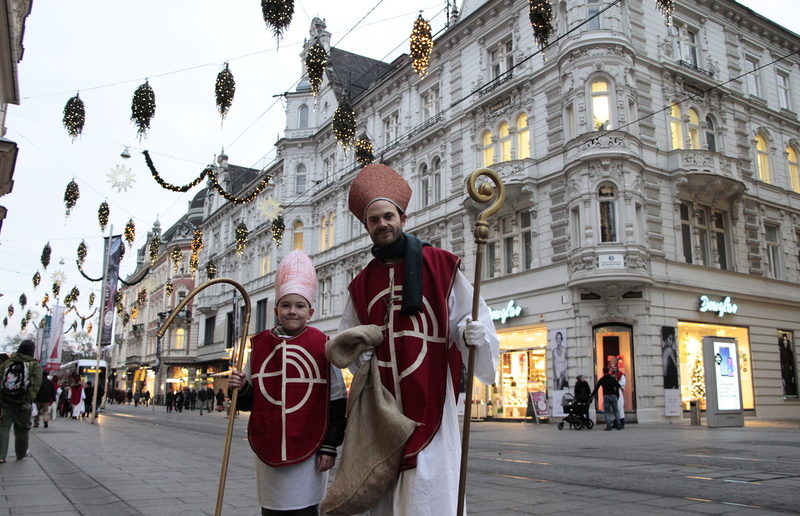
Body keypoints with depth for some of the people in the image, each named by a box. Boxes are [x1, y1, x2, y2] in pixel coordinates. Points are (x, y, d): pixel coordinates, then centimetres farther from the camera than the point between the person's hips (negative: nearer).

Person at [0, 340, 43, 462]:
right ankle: (21, 453, 25)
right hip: (22, 403, -1)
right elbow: (35, 384, -15)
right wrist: (29, 401, -15)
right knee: (22, 429, 12)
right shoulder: (34, 365, -3)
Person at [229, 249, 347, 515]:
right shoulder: (260, 344, 4)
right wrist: (240, 388, -11)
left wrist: (330, 446, -4)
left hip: (307, 450, -3)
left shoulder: (322, 345, -6)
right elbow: (248, 401, 11)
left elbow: (336, 400, -3)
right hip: (268, 450, 3)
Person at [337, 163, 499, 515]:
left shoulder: (439, 264, -1)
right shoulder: (362, 282, 13)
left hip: (429, 400, -4)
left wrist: (473, 334, -24)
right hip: (381, 403, 5)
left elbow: (467, 317, -3)